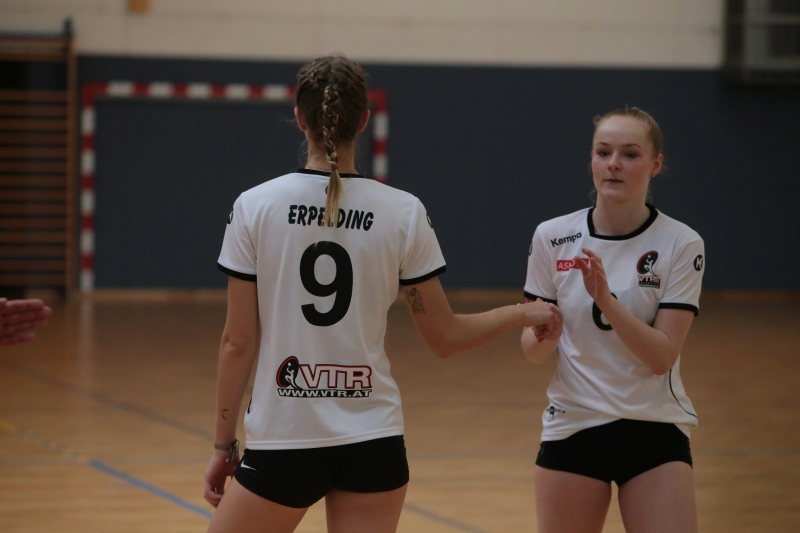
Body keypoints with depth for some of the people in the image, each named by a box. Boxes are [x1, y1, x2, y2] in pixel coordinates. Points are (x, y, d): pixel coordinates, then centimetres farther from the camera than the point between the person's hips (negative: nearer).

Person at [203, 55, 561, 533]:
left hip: (284, 439, -2)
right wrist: (523, 313, 19)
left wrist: (224, 444, 6)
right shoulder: (404, 213, -3)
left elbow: (238, 342, -4)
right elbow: (445, 337, 3)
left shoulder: (255, 207, -5)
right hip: (374, 441, 2)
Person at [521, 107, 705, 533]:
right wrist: (541, 339, -19)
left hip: (655, 432, -1)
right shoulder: (551, 238, -2)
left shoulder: (681, 243, -7)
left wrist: (606, 300, -27)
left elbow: (662, 357, -13)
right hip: (573, 429, 2)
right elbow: (531, 349, 4)